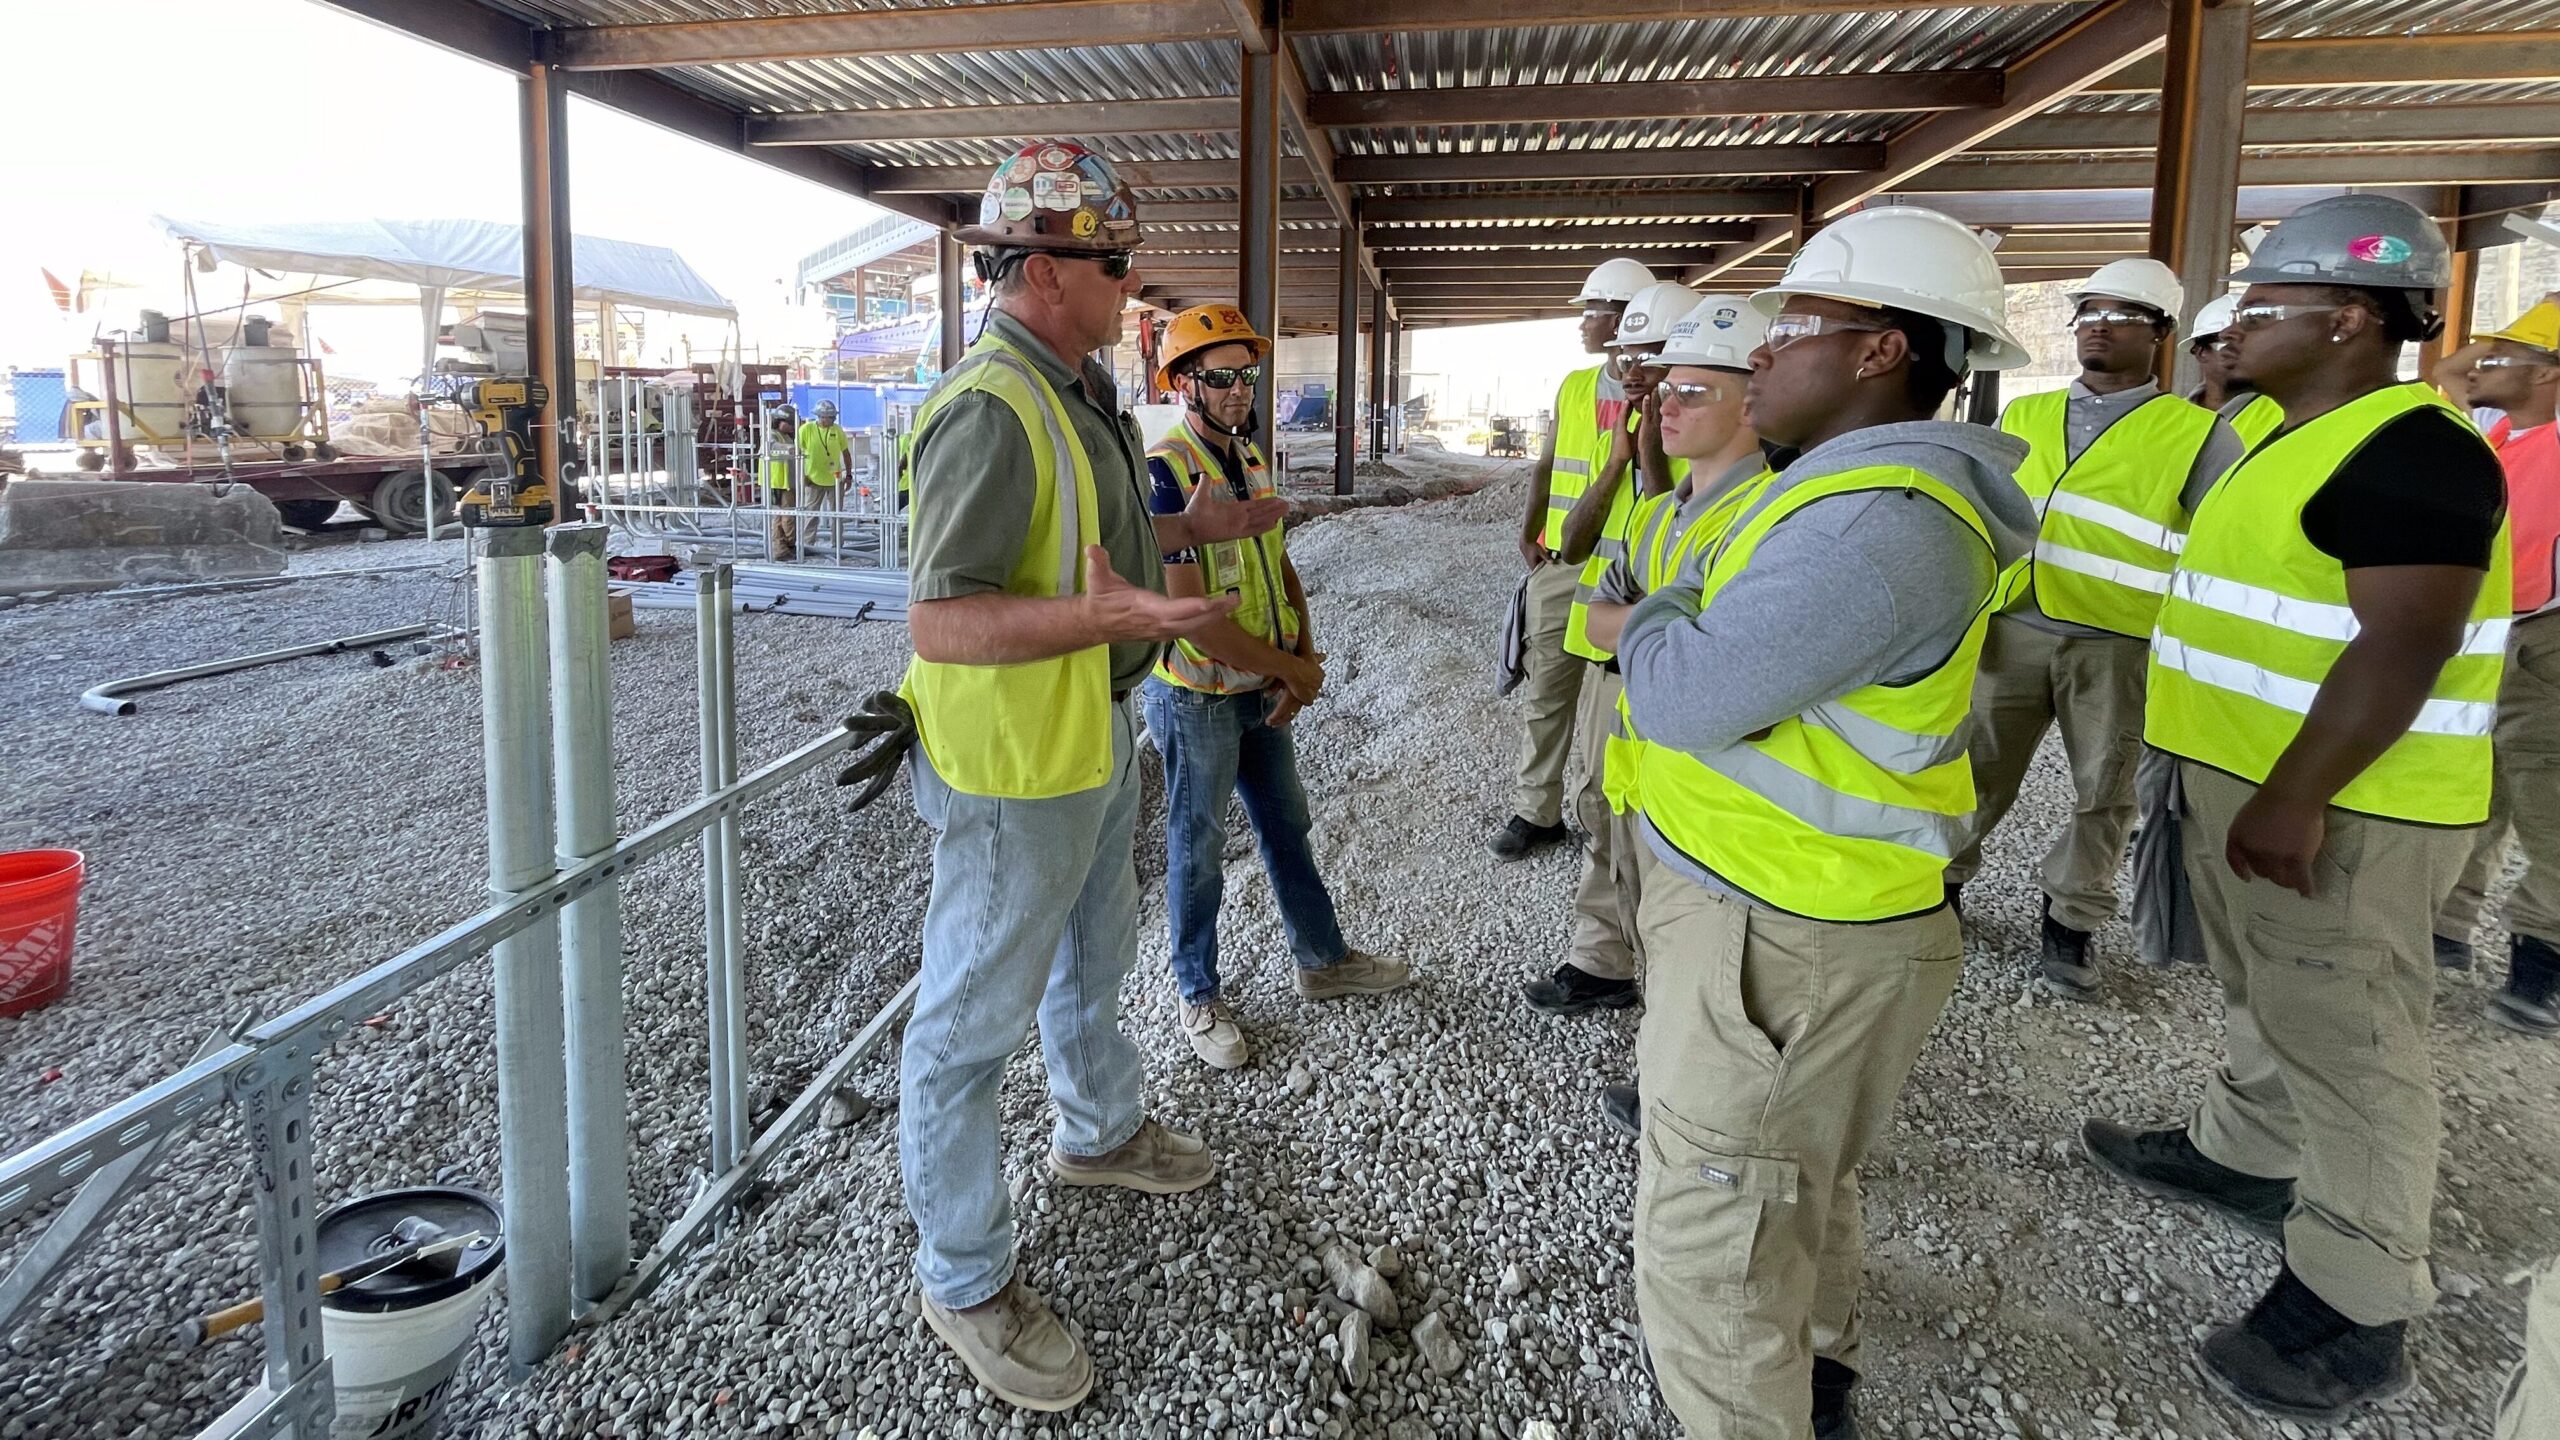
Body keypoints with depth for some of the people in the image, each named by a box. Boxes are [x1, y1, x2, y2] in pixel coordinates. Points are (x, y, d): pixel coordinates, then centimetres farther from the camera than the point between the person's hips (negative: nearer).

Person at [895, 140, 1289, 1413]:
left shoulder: (1074, 389, 8)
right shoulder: (991, 409, -25)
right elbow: (938, 618, -30)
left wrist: (1187, 526, 13)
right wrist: (1107, 615, -39)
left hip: (1095, 740, 11)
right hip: (1012, 765, -10)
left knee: (1095, 953, 29)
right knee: (973, 1019, 4)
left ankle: (1097, 1129, 54)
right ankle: (964, 1280, 20)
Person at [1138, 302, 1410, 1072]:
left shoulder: (1251, 459, 6)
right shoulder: (1167, 473, -21)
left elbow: (1280, 567, 12)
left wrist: (1302, 664, -4)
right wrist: (1294, 668, -17)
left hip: (1265, 691, 8)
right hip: (1198, 698, -8)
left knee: (1287, 828, 20)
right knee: (1198, 850, 8)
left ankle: (1323, 960, 38)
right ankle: (1197, 995, 26)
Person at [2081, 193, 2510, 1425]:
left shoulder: (2409, 451, -19)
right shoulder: (2295, 437, 13)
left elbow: (2405, 647, -26)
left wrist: (2295, 802, -28)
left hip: (2337, 811, -10)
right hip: (2243, 781, 10)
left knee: (2344, 1047, -1)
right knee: (2263, 1000, 24)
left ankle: (2356, 1312, 10)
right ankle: (2244, 1157, 42)